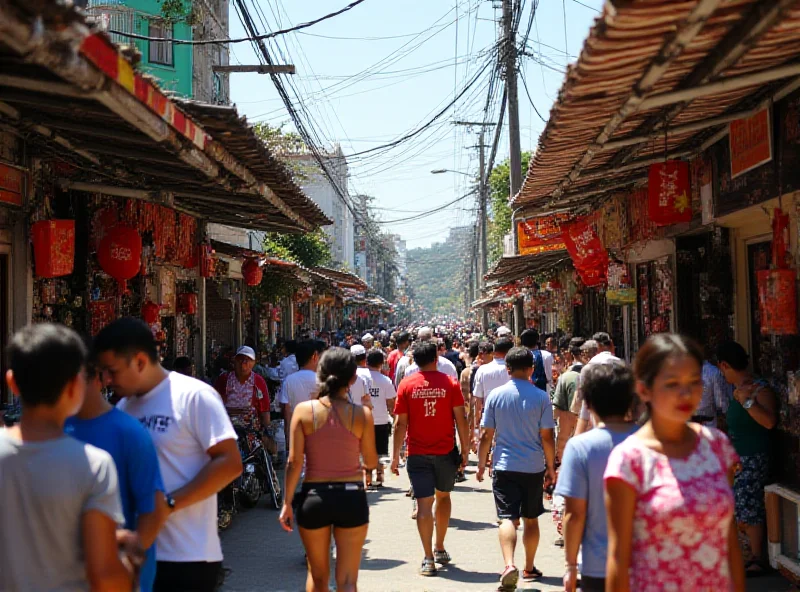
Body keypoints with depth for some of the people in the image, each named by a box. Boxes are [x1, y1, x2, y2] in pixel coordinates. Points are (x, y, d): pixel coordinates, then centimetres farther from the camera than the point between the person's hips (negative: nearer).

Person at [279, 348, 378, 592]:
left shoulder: (304, 410, -6)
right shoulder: (362, 413, -7)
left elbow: (294, 462, -7)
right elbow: (371, 462, 2)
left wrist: (287, 502, 2)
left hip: (313, 497, 1)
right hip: (351, 498, -1)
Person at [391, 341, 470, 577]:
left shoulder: (406, 385, -3)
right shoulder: (449, 383, -4)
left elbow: (400, 423, -4)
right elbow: (461, 419, -5)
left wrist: (395, 455, 3)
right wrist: (465, 450, 3)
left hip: (418, 453, -1)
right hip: (446, 451, 1)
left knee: (424, 502, 0)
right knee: (443, 496, 21)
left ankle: (429, 558, -4)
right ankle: (440, 548, 29)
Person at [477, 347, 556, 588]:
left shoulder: (495, 395, -4)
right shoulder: (541, 397, -5)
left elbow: (486, 435, -2)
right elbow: (547, 437, -4)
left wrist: (481, 464, 10)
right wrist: (551, 467, 8)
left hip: (504, 467, -1)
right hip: (534, 468, 1)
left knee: (508, 518, -4)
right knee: (531, 519, 15)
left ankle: (509, 565, -25)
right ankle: (529, 568, 27)